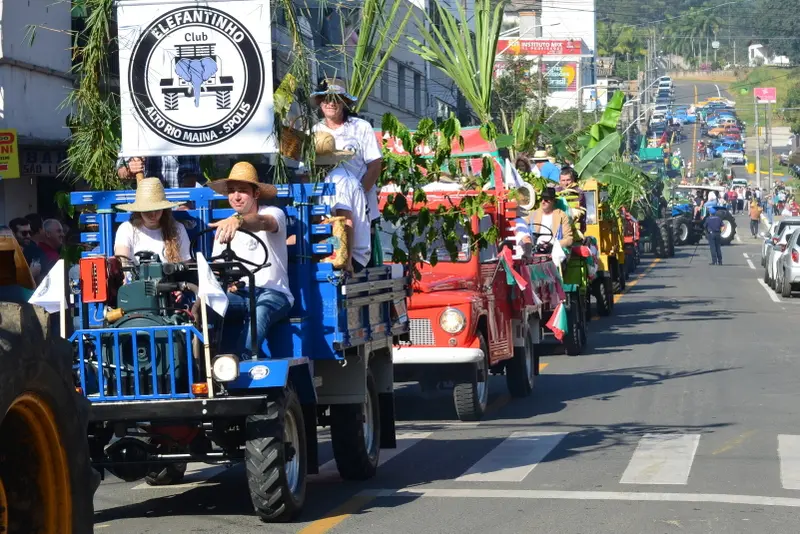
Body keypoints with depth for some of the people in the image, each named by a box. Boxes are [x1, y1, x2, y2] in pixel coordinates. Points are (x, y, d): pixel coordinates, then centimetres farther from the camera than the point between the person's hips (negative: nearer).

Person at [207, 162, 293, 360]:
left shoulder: (273, 213, -2)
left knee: (260, 310, -40)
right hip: (238, 294, 4)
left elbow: (263, 223, -28)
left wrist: (237, 221, -51)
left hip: (272, 292, -4)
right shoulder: (225, 227, 16)